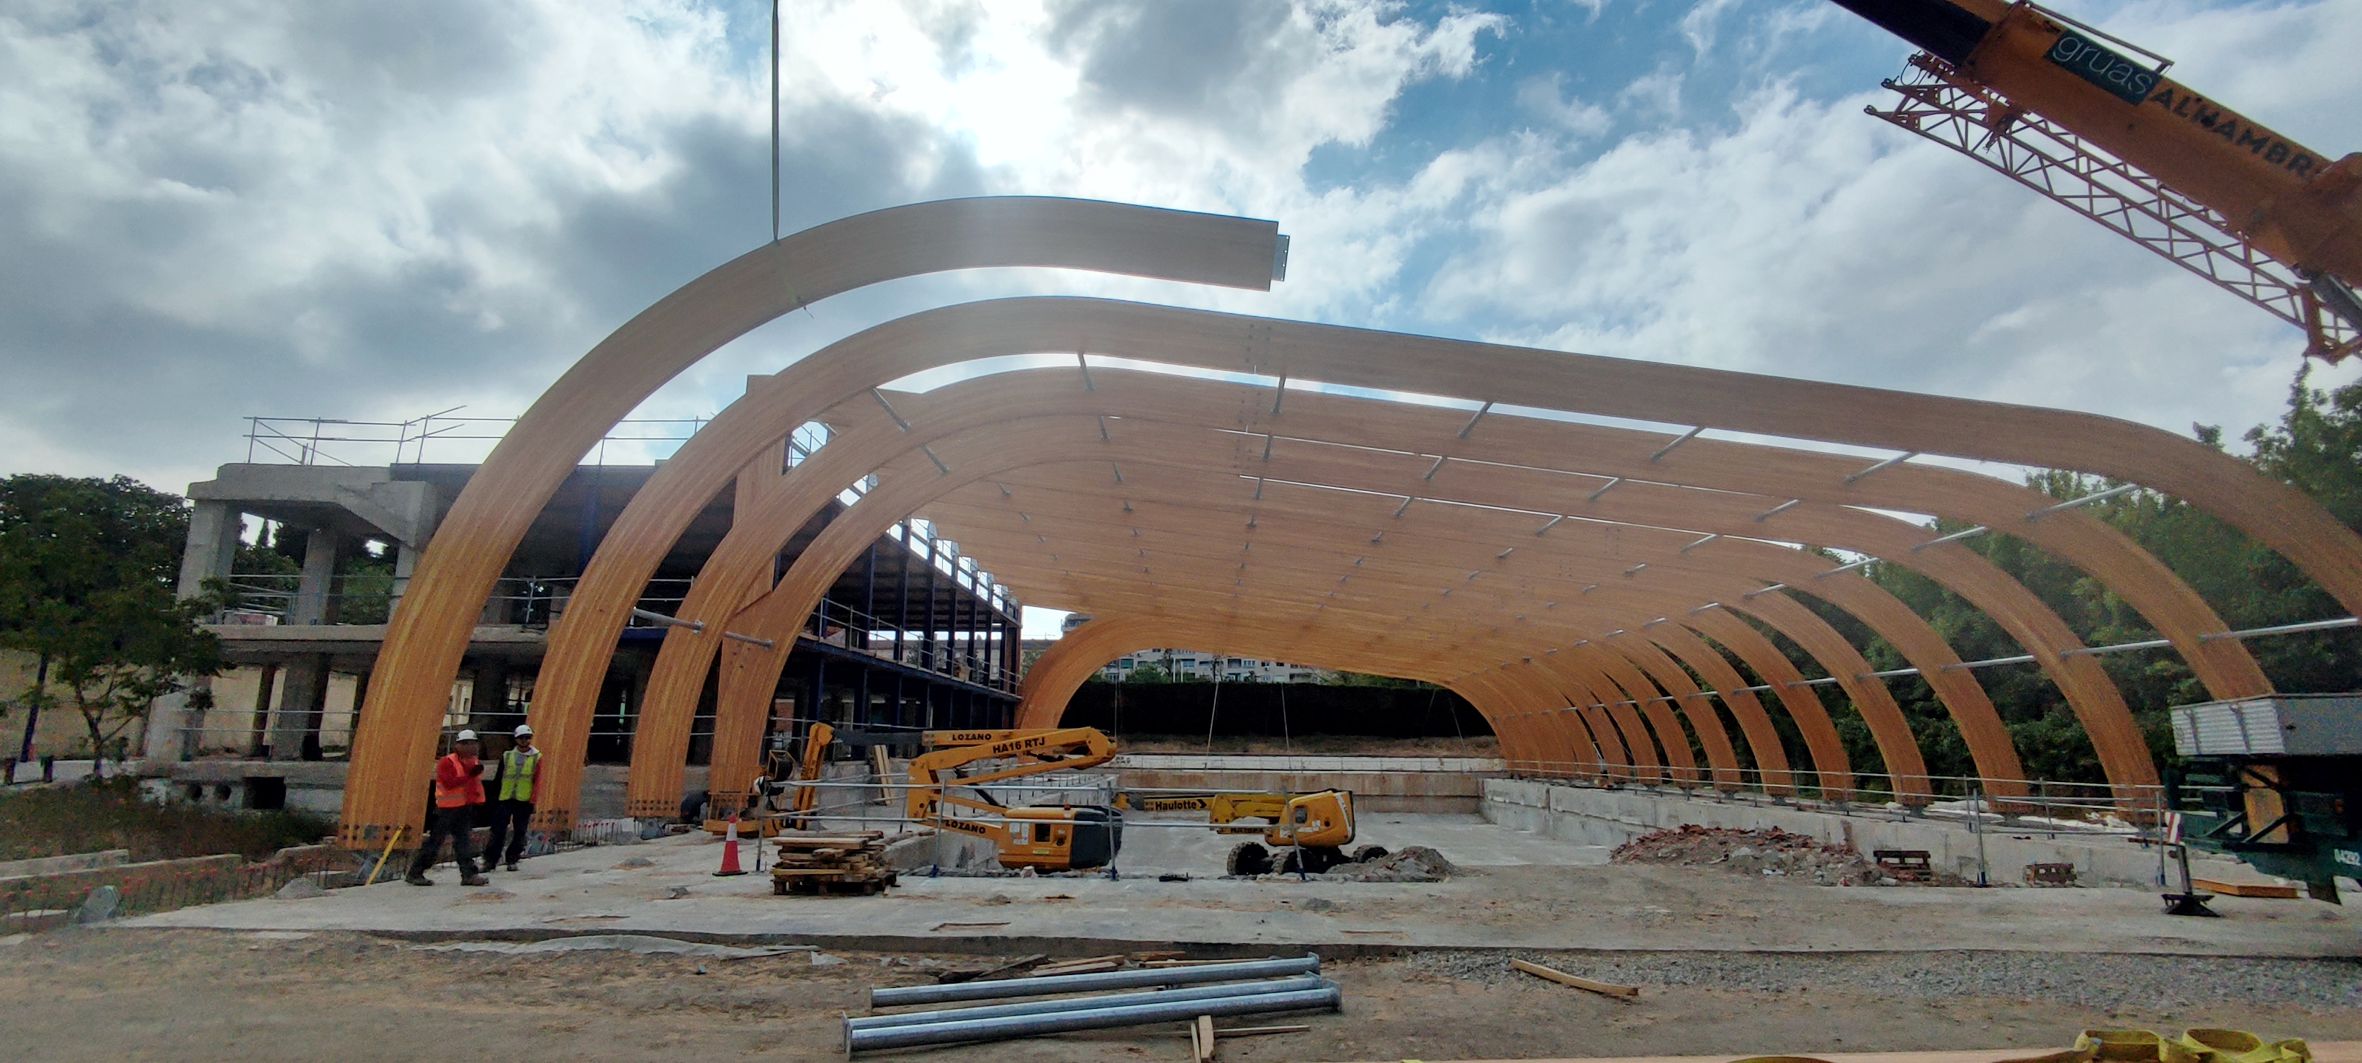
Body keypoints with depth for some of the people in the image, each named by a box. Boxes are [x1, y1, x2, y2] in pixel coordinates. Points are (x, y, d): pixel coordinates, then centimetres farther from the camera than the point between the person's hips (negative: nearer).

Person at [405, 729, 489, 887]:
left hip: (465, 808, 7)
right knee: (435, 841, -1)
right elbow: (449, 783, -27)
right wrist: (469, 775, -33)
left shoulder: (474, 762, 11)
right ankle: (415, 874, 12)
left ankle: (469, 875, 3)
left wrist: (478, 801, 15)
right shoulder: (447, 762, -14)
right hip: (447, 808, -7)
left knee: (464, 841, 5)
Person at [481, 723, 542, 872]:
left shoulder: (536, 758, 2)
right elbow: (497, 779, 9)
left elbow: (537, 782, 0)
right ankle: (489, 860, 8)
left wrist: (533, 804, -6)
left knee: (519, 833, 4)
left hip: (524, 801, 0)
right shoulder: (507, 756, 5)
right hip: (505, 799, 1)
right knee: (498, 831, -2)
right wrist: (494, 801, 6)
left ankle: (512, 860, 17)